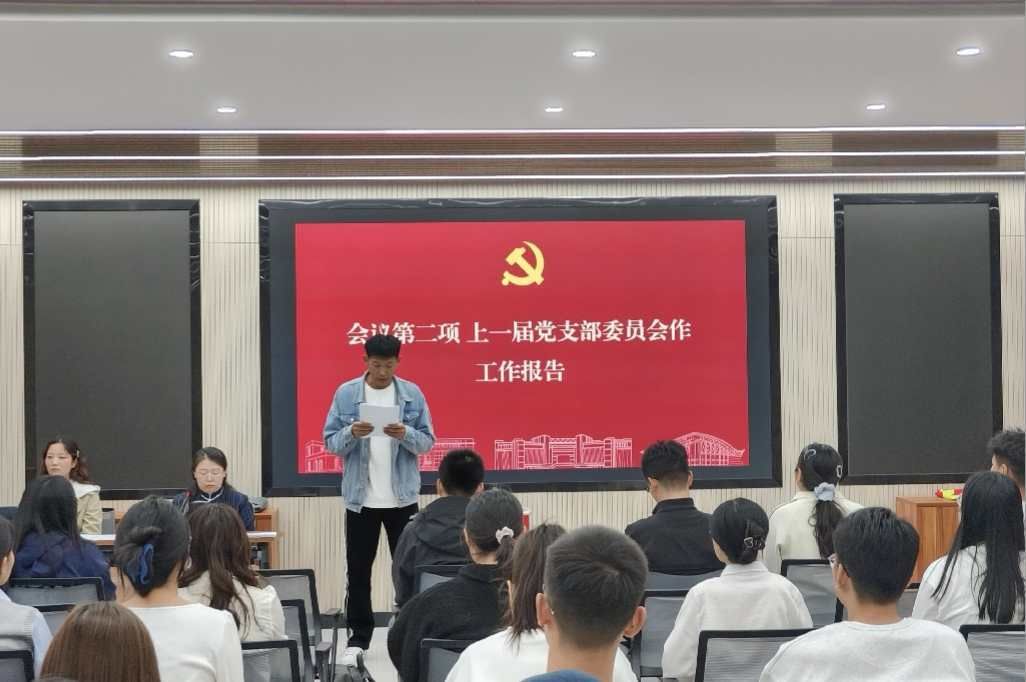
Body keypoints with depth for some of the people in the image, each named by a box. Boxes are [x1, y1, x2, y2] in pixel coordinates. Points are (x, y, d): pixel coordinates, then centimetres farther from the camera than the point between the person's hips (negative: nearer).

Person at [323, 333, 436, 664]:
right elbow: (331, 442, -2)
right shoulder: (346, 394, -2)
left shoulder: (412, 394, -1)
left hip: (403, 497, 0)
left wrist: (405, 434, -22)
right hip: (360, 497, 0)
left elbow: (427, 441, -1)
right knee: (358, 569, 6)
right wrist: (352, 433, -23)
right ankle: (358, 637, 17)